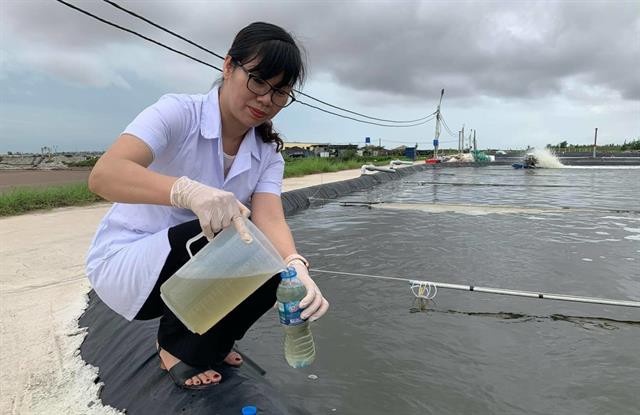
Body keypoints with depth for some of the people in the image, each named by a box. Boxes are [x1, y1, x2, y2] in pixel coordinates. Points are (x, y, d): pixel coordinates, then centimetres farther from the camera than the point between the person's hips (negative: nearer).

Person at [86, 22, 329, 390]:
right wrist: (188, 191, -52)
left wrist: (296, 268, -42)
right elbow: (104, 175, -33)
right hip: (123, 262, -5)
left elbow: (269, 218, -20)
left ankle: (200, 341, 11)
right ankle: (177, 347, -2)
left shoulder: (268, 155, -4)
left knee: (277, 266, -15)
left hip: (185, 275, 5)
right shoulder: (178, 112, -19)